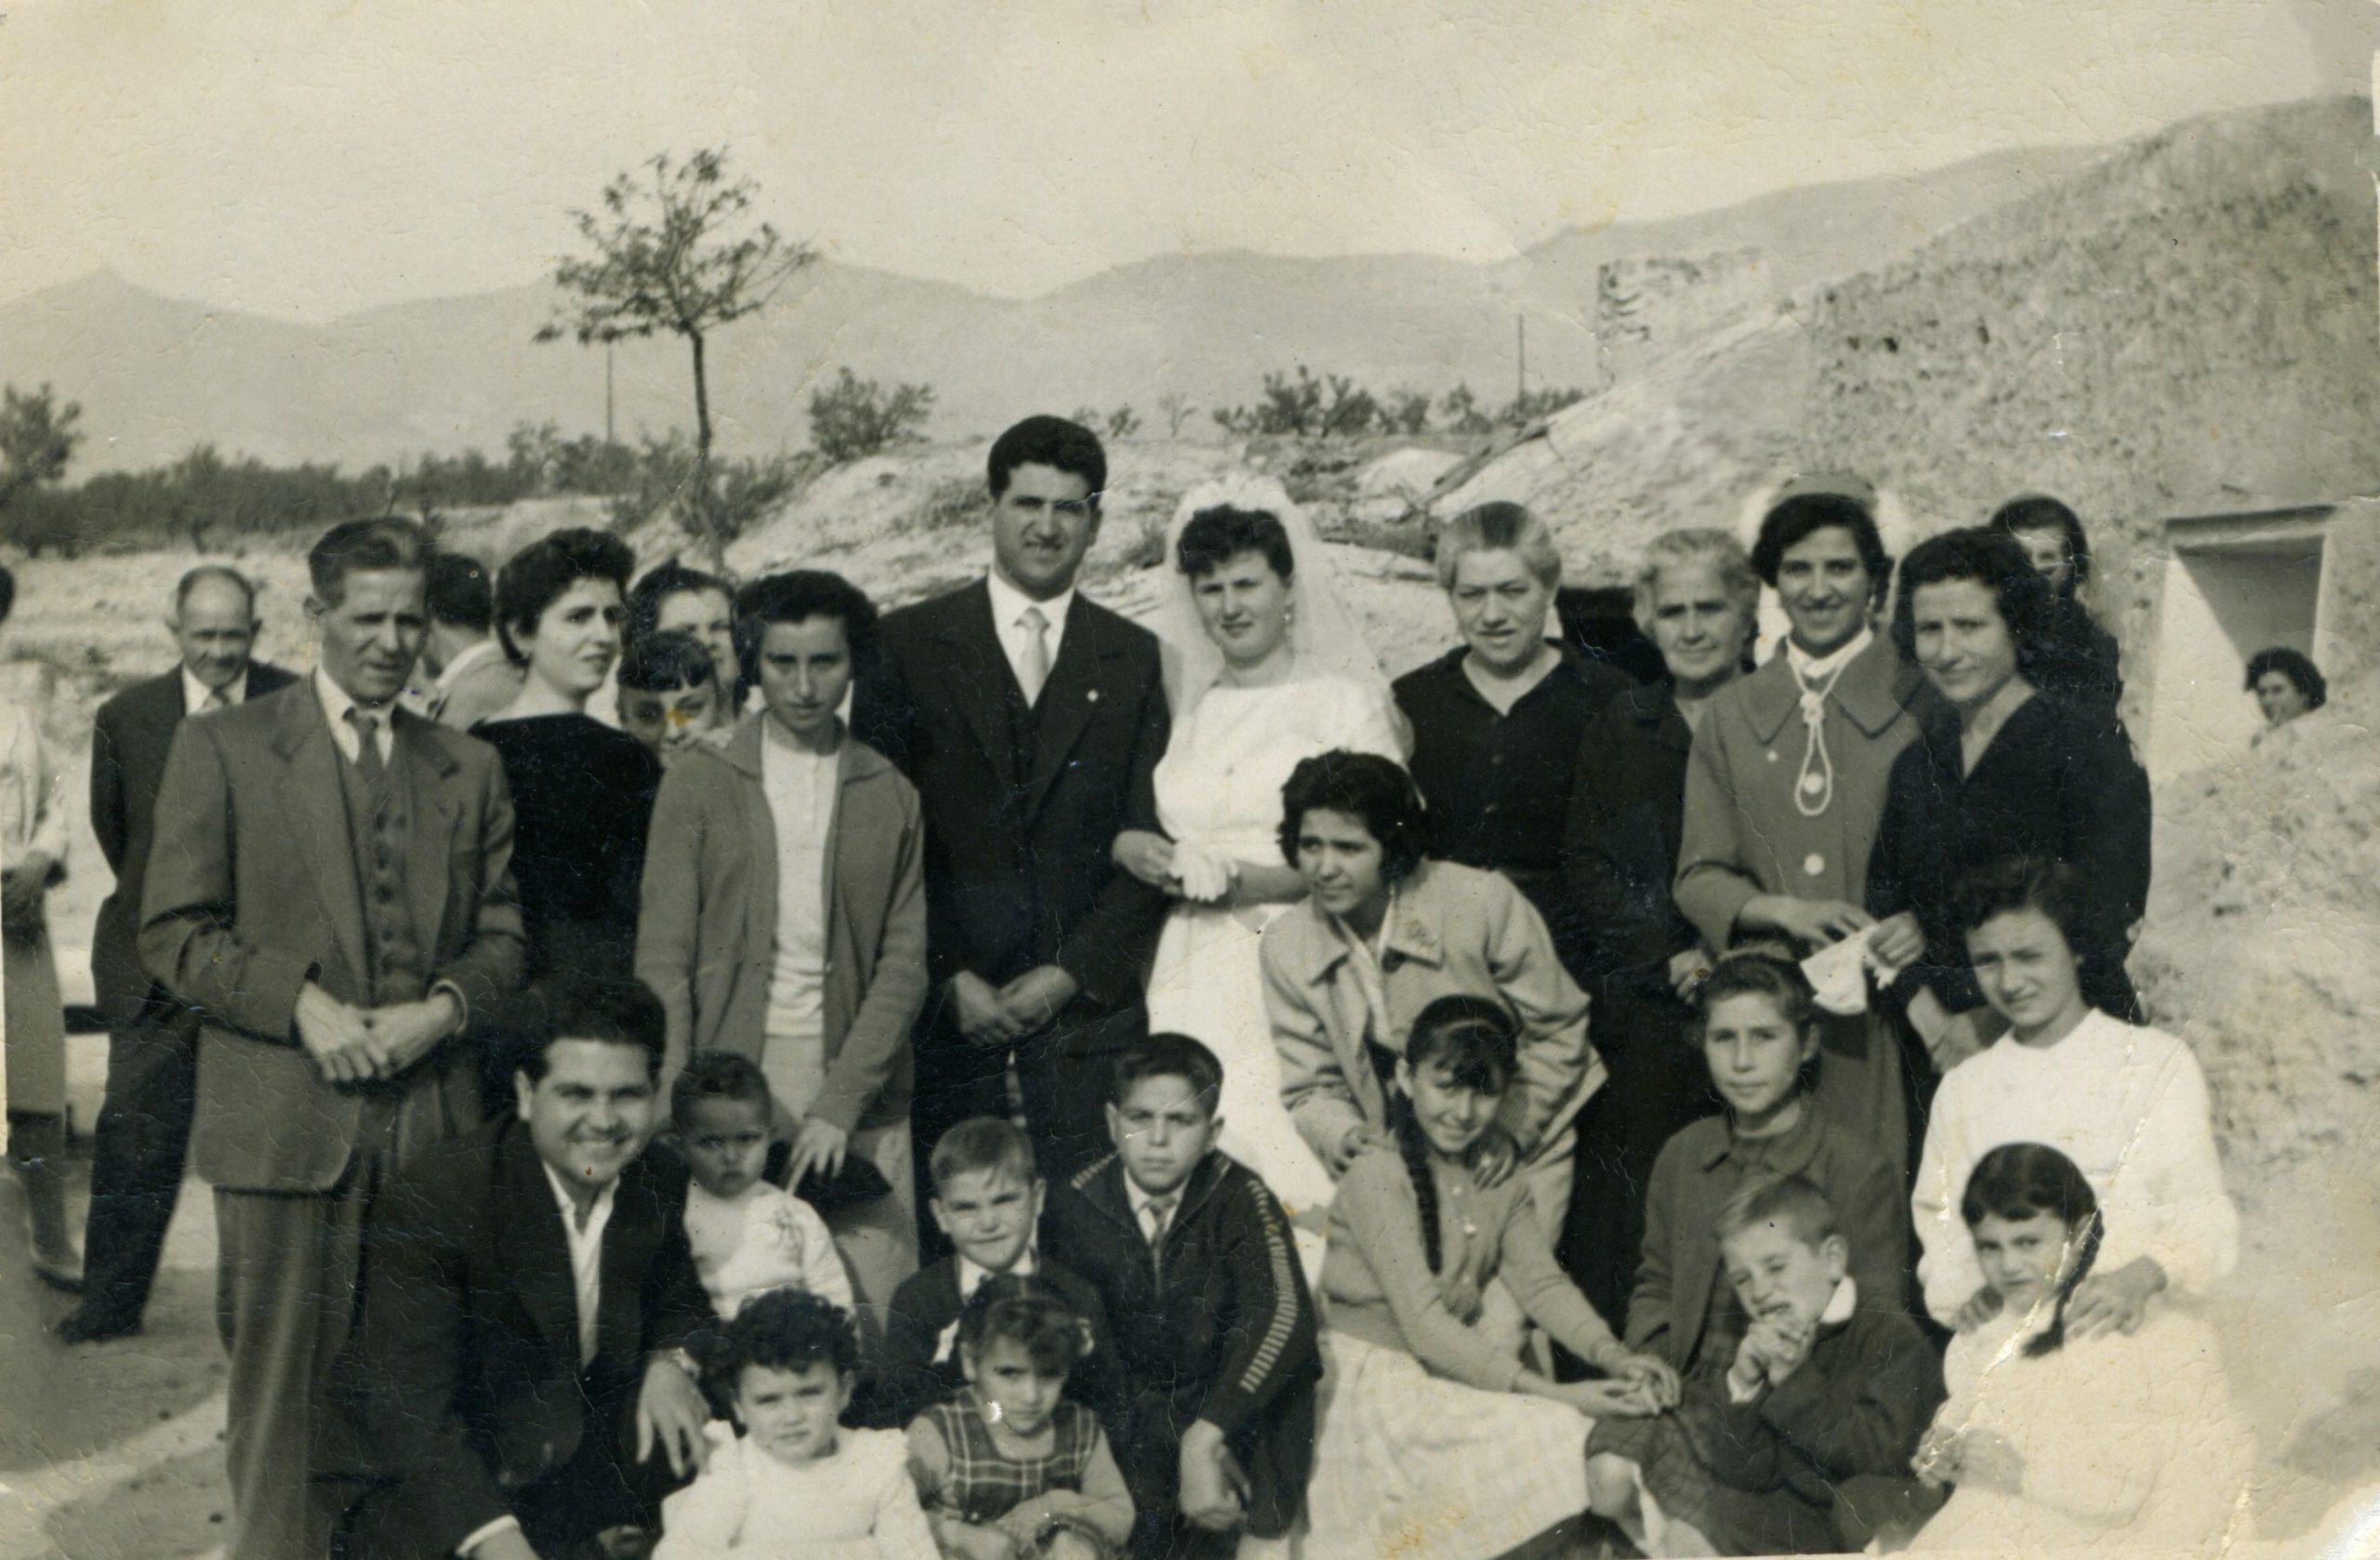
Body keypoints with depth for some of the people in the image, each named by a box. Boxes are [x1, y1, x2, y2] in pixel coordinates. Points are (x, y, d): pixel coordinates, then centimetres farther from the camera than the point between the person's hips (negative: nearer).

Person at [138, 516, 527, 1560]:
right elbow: (172, 932, 1)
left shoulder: (470, 769, 16)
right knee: (282, 1378, -1)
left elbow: (501, 935, 16)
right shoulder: (221, 748, 5)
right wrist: (300, 1005, -12)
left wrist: (445, 1005, -5)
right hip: (283, 1119, -3)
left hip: (431, 1120, 3)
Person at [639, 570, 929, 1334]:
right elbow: (663, 957, 2)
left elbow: (904, 965, 5)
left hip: (857, 1099, 1)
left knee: (873, 1325, -5)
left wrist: (839, 1103, -7)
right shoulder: (699, 782, 6)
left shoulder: (891, 798, 10)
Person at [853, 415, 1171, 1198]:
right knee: (946, 1229, -2)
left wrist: (1072, 974, -4)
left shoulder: (1136, 659, 10)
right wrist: (949, 976, -5)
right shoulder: (908, 643, 6)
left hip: (1090, 1006, 1)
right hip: (945, 1008, -1)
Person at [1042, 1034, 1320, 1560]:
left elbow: (1283, 1313, -27)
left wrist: (1204, 1438, -37)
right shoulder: (1076, 1205, -7)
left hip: (1227, 1397, 1)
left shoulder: (1240, 1199, -13)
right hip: (1130, 1406, -1)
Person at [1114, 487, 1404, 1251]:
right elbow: (1129, 826, 22)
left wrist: (1269, 881, -14)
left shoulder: (1346, 701, 3)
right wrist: (1130, 848, -1)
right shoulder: (1183, 709, 15)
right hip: (1197, 981, 3)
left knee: (1295, 1172, -14)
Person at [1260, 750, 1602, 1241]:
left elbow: (1559, 1031, -6)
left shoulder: (1480, 902, -16)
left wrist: (1509, 1131, -14)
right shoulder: (1286, 948, -6)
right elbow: (1311, 1089, 2)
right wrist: (1345, 1138, -20)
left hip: (1522, 1151, -3)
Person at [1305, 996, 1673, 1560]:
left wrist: (1613, 1356, -19)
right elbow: (1425, 1327, -21)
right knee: (1575, 1443, -22)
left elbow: (1542, 1282, 0)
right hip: (1385, 1390, -7)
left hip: (1462, 1376, 7)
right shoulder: (1378, 1176, -16)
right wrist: (1552, 1394, -27)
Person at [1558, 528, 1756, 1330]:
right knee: (1629, 1196, -5)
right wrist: (1669, 956, -5)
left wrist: (1728, 956, -11)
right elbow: (1583, 866, 8)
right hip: (1638, 1008, 1)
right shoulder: (1617, 728, 13)